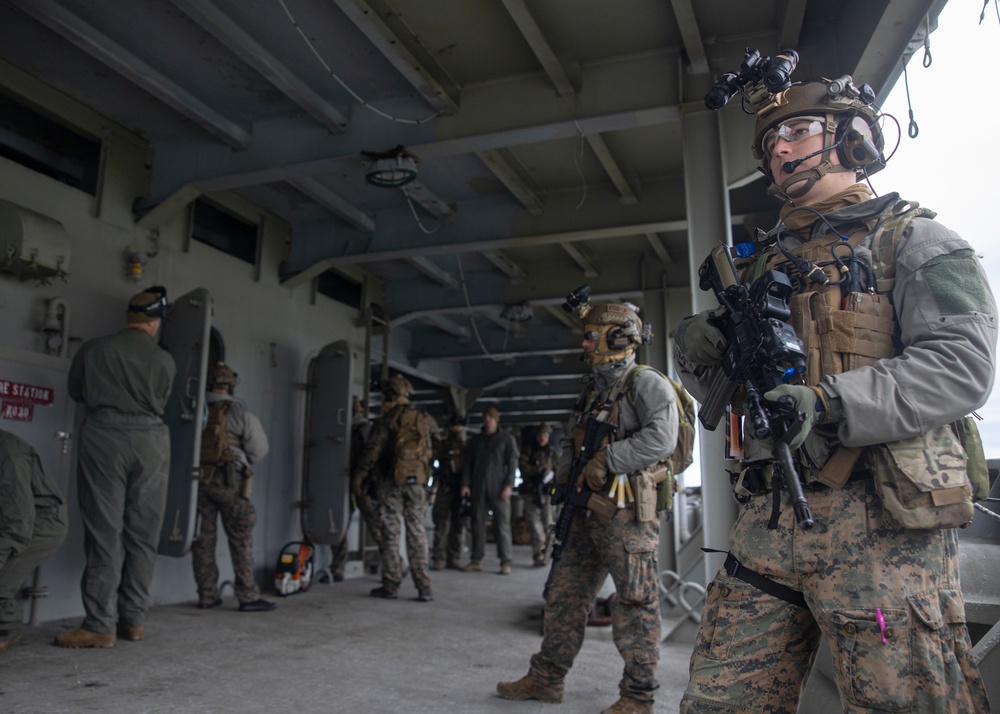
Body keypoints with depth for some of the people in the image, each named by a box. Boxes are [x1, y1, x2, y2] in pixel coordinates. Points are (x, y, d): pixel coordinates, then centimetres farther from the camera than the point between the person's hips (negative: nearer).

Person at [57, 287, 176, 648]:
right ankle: (133, 619, 11)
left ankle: (101, 625, -1)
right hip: (151, 441, 2)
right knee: (143, 534, 6)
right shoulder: (165, 361, 4)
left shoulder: (93, 349, 2)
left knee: (105, 532, -1)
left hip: (105, 437, -1)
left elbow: (76, 391, 16)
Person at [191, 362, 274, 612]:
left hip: (198, 478, 4)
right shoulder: (239, 412, -6)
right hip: (227, 479, -4)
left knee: (203, 537, 9)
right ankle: (248, 596, 3)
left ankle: (207, 595, 14)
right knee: (241, 538, 2)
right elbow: (259, 448, -3)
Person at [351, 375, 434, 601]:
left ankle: (391, 585, 6)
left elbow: (374, 449, -9)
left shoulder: (387, 419, -4)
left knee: (390, 534, 3)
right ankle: (423, 587, 3)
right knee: (417, 533, 6)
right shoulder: (423, 419, 10)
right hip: (417, 481, 4)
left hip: (391, 481, -4)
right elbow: (429, 450, 12)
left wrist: (359, 474, -2)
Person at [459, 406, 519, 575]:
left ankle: (506, 562, -1)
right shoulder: (476, 440, 16)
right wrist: (465, 484, 2)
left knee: (502, 525, -5)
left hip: (498, 489, -3)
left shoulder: (507, 439, 6)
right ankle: (476, 560, 11)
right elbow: (468, 463, 13)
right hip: (478, 488, 3)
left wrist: (508, 485, -10)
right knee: (478, 524, 5)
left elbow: (512, 463, 0)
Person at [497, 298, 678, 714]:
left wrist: (606, 459, -19)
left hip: (626, 512, -9)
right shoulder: (593, 388, 18)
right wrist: (566, 473, 10)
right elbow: (571, 438, 28)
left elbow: (661, 438, -22)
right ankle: (546, 678, 25)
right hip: (587, 510, 9)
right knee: (565, 594, 13)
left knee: (636, 603, 1)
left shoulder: (645, 383, -8)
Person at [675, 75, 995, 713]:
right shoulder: (762, 264, 22)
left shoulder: (910, 240, 5)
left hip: (880, 523, -5)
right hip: (769, 518, 6)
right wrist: (701, 353, 0)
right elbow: (719, 393, 23)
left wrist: (828, 405, -23)